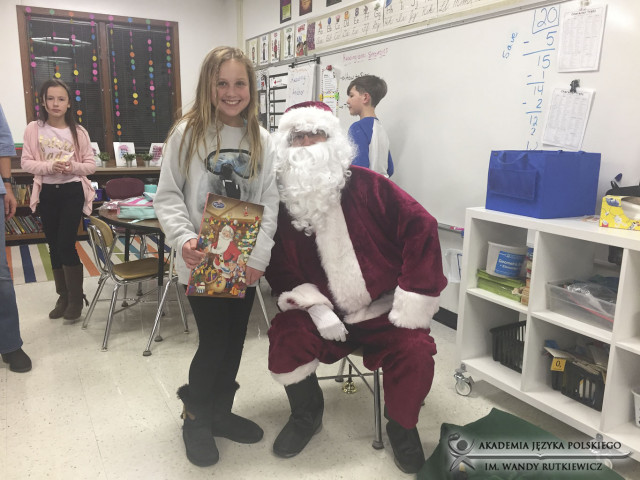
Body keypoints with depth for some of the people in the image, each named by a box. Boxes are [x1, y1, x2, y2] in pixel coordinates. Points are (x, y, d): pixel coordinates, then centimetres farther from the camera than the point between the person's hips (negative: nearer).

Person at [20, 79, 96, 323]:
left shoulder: (78, 132, -1)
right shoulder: (34, 129, 1)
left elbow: (91, 164, 1)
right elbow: (25, 162, 0)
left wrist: (73, 167, -19)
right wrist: (49, 167, -17)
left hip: (72, 191, -2)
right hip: (47, 193, 2)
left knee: (66, 245, -7)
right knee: (54, 246, 10)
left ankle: (76, 297, 8)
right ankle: (63, 295, 25)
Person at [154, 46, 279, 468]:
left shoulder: (262, 141, 4)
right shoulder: (187, 133, -3)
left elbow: (270, 202, 1)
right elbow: (168, 196, -3)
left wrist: (259, 255, -10)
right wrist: (184, 238, -20)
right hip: (201, 260, -3)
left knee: (234, 339, 12)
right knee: (214, 341, -1)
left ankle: (220, 412, 34)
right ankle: (196, 417, 26)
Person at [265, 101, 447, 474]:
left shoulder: (367, 186, -12)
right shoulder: (282, 201, -4)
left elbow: (422, 229, -12)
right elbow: (279, 267, 2)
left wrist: (411, 306, -14)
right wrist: (315, 308, -14)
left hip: (383, 310, -1)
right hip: (325, 311, 2)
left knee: (415, 351, -24)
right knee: (286, 339, -22)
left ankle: (402, 426, 10)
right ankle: (307, 415, 10)